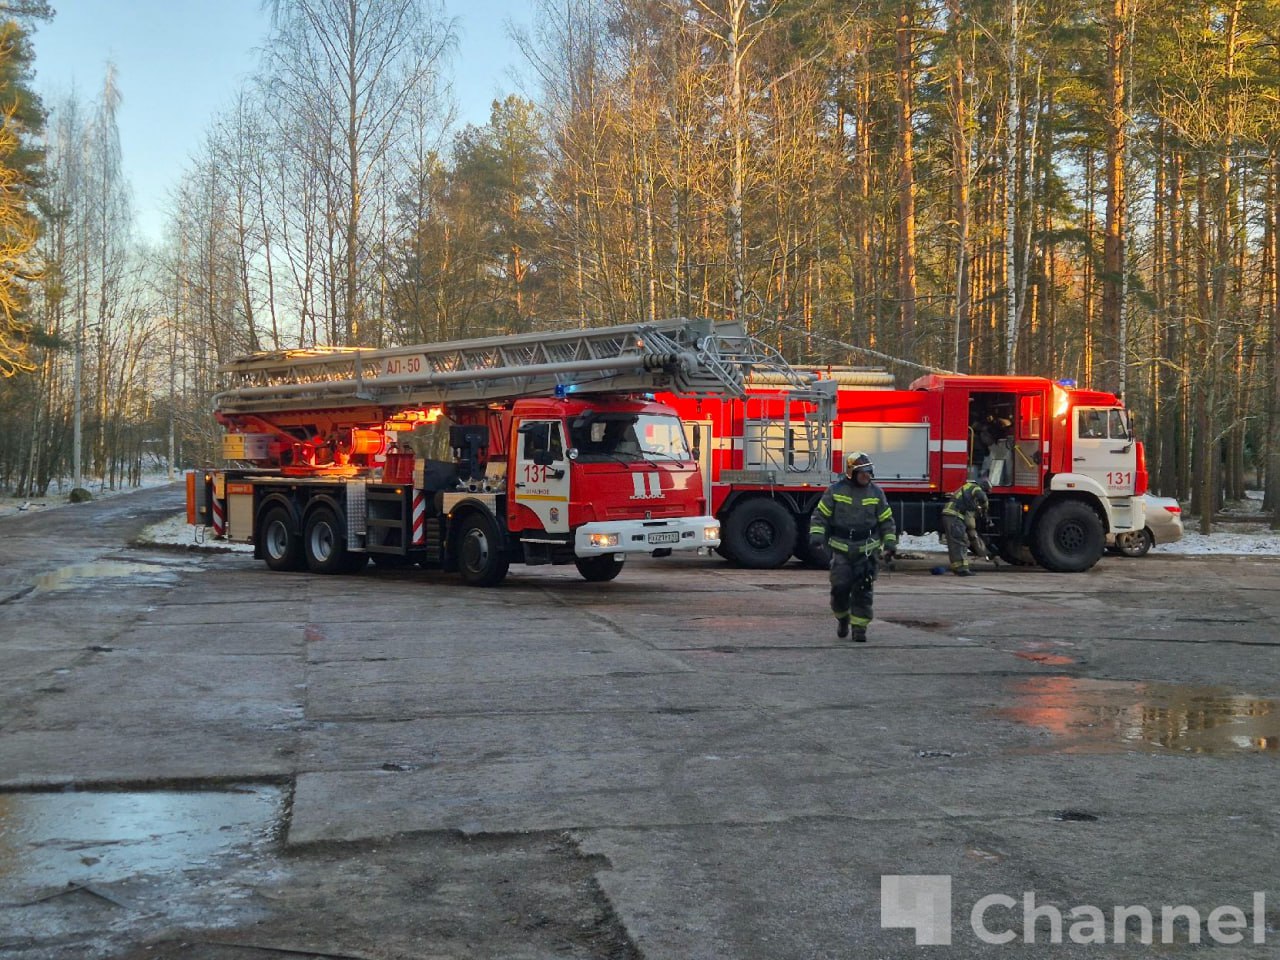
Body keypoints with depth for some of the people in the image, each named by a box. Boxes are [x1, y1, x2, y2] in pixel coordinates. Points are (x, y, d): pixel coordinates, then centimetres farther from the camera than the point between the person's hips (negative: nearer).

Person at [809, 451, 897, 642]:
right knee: (840, 587, -5)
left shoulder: (876, 493, 4)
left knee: (863, 591, -2)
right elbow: (820, 515, 2)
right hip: (841, 549, -1)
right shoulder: (835, 490, -1)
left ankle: (859, 627, 6)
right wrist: (816, 536, -11)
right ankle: (842, 618, 21)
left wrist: (890, 544, 5)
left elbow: (886, 521, 10)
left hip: (867, 551, 1)